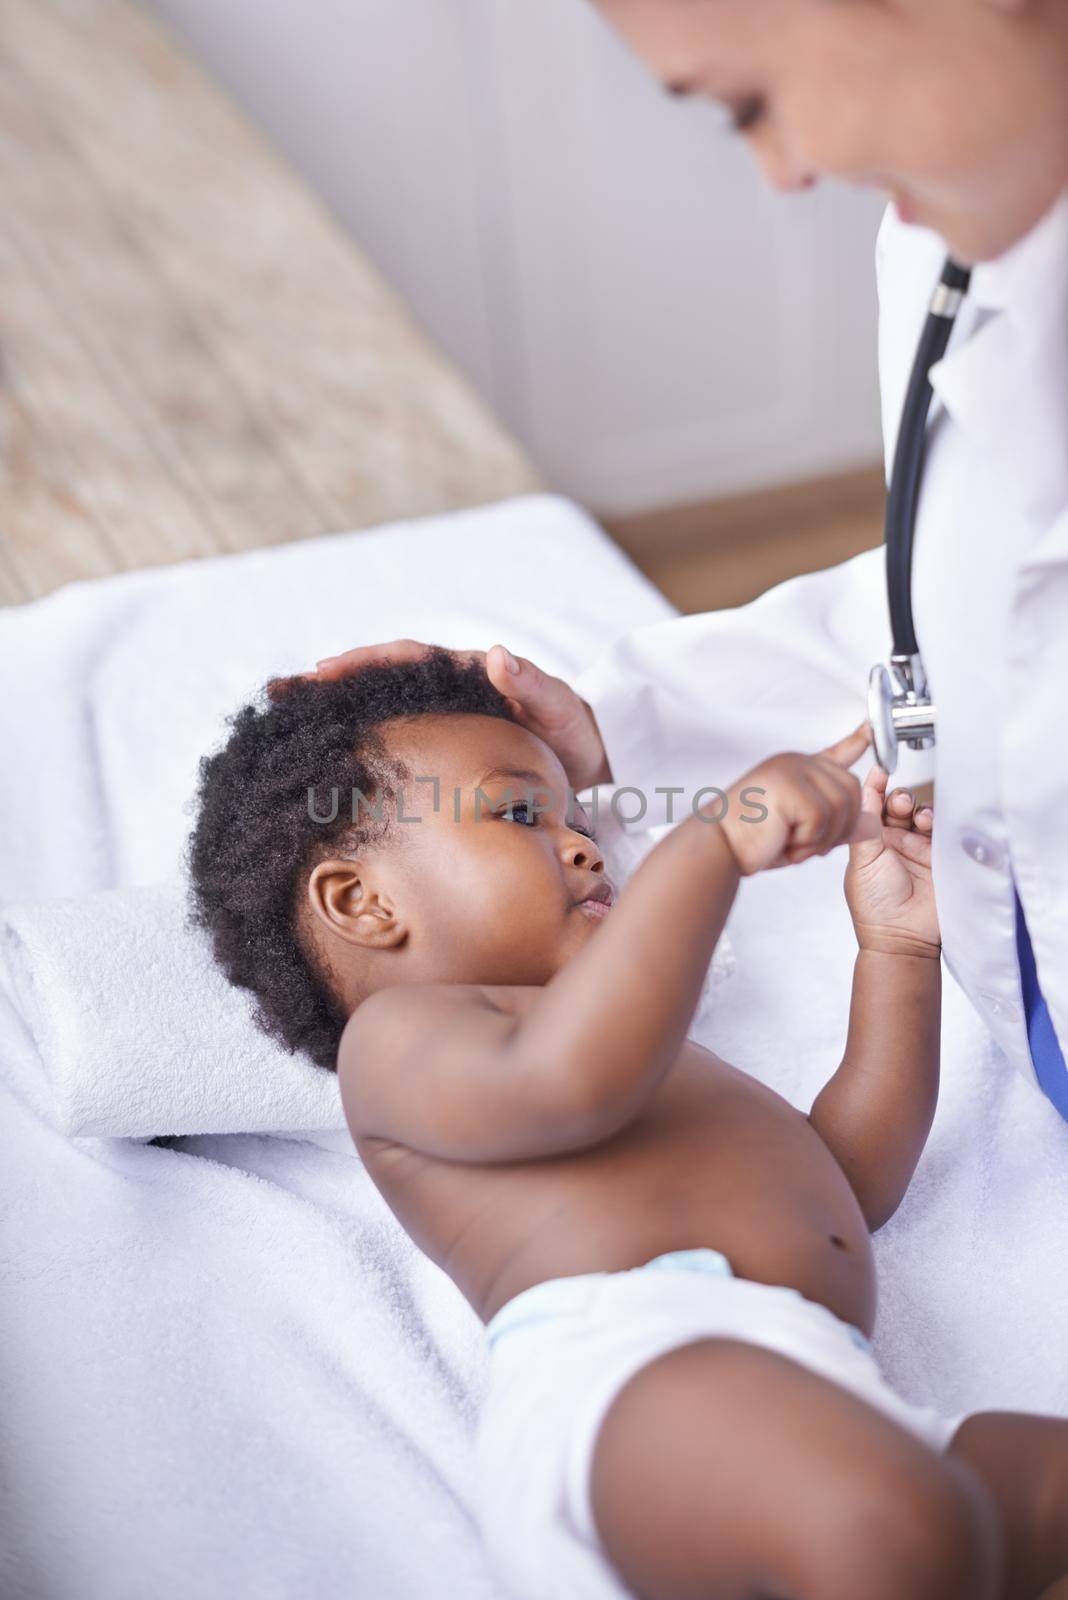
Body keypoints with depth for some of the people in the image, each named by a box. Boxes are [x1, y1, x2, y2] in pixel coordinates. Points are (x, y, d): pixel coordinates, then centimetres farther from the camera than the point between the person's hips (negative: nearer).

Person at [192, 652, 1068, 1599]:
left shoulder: (636, 1045, 45)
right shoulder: (395, 1034, 17)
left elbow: (854, 1175, 40)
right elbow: (565, 1079, -8)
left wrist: (898, 948, 36)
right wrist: (718, 841, -8)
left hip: (841, 1406, 9)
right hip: (617, 1356, -9)